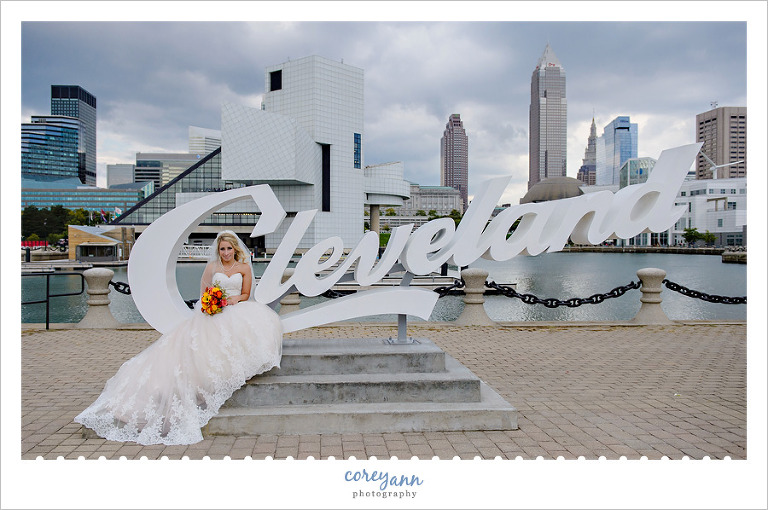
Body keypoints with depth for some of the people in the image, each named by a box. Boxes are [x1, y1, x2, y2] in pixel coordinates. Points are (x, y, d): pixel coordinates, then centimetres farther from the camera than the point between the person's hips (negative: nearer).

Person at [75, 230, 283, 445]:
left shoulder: (244, 267, 12)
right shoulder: (212, 266, 13)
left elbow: (246, 295, 13)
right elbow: (203, 293, 14)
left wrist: (235, 299, -9)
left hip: (236, 312, 0)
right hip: (213, 314, 0)